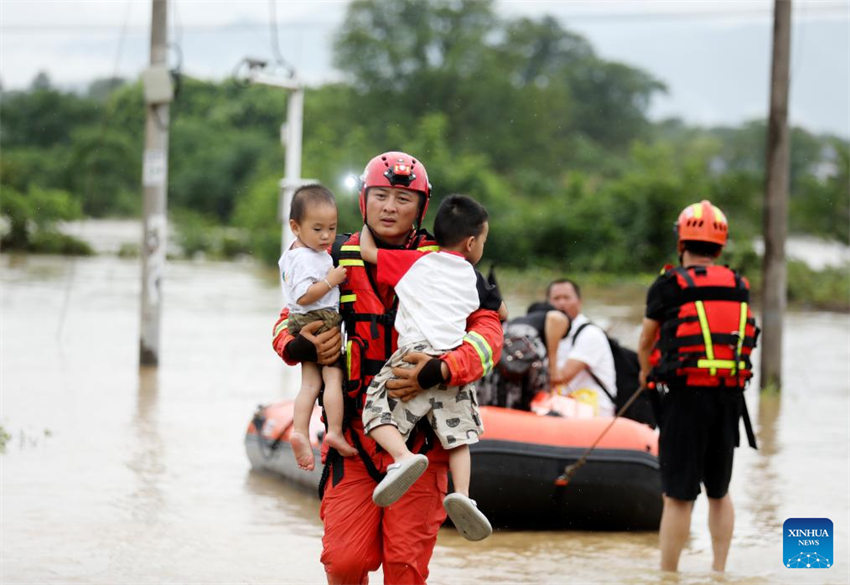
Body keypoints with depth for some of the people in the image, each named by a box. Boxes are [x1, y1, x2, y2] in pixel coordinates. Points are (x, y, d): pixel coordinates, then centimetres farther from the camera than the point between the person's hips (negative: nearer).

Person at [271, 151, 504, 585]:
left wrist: (438, 372, -24)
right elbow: (288, 321, 17)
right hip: (354, 434, 2)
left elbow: (488, 330, -7)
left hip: (420, 438, -2)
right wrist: (298, 346, -7)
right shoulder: (339, 260, 6)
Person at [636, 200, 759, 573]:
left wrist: (646, 372, 32)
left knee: (678, 495, -2)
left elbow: (646, 342, 9)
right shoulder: (739, 287, 9)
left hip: (686, 396, -4)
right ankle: (719, 571, 19)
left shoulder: (669, 284, -3)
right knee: (719, 491, 17)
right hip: (730, 397, 4)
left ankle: (667, 574, 1)